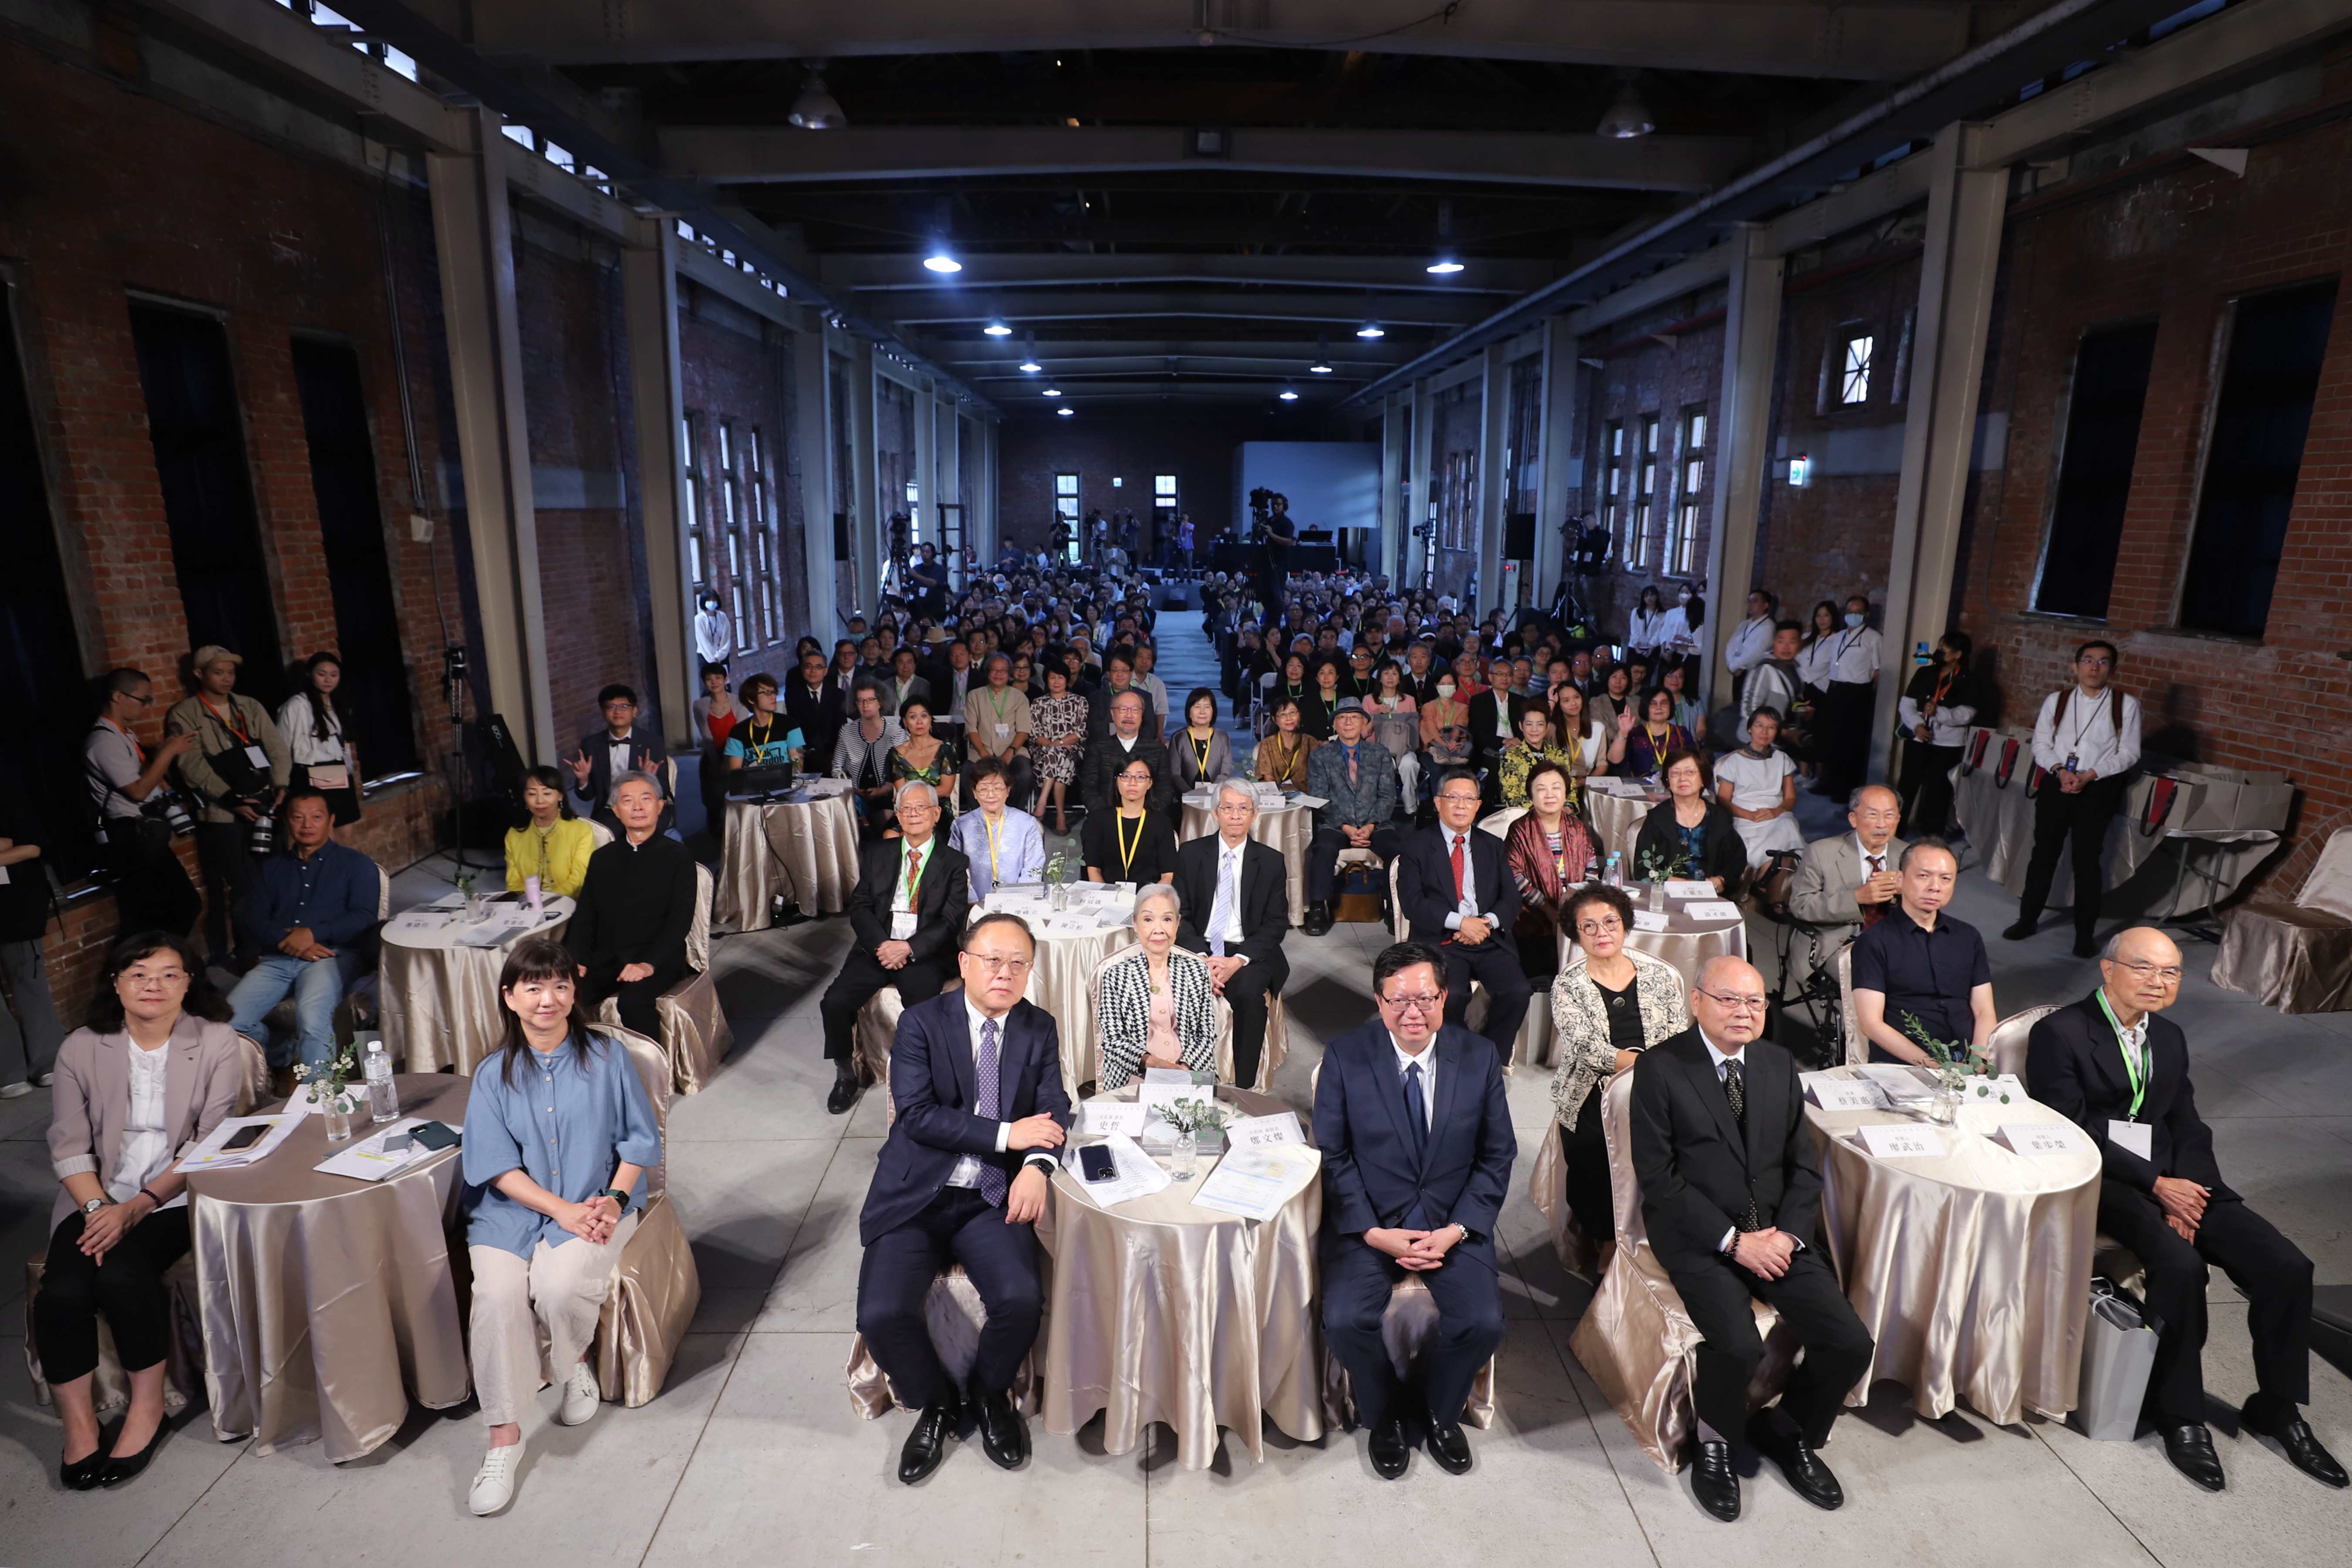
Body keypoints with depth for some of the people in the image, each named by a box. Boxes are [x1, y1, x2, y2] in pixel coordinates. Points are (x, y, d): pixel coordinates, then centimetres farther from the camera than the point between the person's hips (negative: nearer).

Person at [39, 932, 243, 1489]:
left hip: (178, 1197, -3)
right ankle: (77, 1423, -3)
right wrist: (97, 1207, -14)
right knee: (62, 1290, -22)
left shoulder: (217, 1043, -5)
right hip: (99, 1198, 3)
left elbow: (212, 1145, -8)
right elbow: (69, 1146, 2)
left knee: (122, 1274, -27)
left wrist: (138, 1207, -17)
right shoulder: (82, 1049, 4)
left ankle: (148, 1405, -6)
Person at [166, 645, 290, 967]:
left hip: (265, 808, 4)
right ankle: (247, 953, 8)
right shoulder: (183, 716, -1)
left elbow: (278, 750, 8)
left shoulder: (251, 708, 13)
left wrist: (281, 788, -7)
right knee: (242, 888, -3)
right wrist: (232, 801, -18)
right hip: (221, 815, -4)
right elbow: (194, 766, -10)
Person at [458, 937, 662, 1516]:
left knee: (560, 1285, -27)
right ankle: (504, 1438, -9)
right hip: (514, 1209, 2)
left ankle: (573, 1365, 8)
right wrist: (563, 1209, -14)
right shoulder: (495, 1076, 5)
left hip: (597, 1205, -1)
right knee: (497, 1296, -24)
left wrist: (613, 1199, -13)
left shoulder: (606, 1056, 2)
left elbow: (639, 1139, 3)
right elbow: (498, 1167, -1)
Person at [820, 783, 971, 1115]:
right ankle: (845, 1075, 5)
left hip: (924, 954, -3)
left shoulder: (954, 862, 5)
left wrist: (909, 949, -16)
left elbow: (952, 921, -3)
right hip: (877, 947, 3)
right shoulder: (876, 853, 13)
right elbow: (860, 907, 6)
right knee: (834, 1002, -19)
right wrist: (881, 944, -13)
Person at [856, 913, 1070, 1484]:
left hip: (995, 1198, 1)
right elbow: (916, 1114, -13)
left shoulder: (1039, 1029, 7)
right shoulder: (922, 1023, -3)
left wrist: (1037, 1164, -20)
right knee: (881, 1314, -20)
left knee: (1021, 1301, -23)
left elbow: (1054, 1109, 1)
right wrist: (1006, 1134, -17)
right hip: (916, 1196, -1)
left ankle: (988, 1394, 12)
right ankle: (936, 1403, 13)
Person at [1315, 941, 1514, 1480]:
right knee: (1345, 1321, -22)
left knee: (1483, 1322, -20)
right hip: (1369, 1222, -1)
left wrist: (1457, 1230, -10)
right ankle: (1385, 1415, 12)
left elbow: (1497, 1155, 1)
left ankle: (1440, 1412, 14)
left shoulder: (1479, 1057, -5)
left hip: (1453, 1223, 1)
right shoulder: (1345, 1056, -9)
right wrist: (1375, 1233, -14)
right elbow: (1333, 1156, -5)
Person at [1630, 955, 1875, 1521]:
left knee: (1850, 1345, -11)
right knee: (1738, 1346, -26)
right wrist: (1734, 1241, -16)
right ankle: (1712, 1443, 6)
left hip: (1777, 1233, 5)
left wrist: (1788, 1234, -7)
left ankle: (1786, 1432, 19)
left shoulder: (1778, 1064, 8)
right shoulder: (1660, 1067, -10)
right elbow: (1658, 1175, -12)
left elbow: (1804, 1164, 10)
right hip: (1698, 1234, -5)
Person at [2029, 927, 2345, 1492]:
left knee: (2287, 1267, -9)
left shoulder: (2169, 1038, 17)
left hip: (2174, 1180, 7)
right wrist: (2157, 1184, -17)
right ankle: (2180, 1415, -10)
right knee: (2181, 1264, -30)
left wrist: (2187, 1193, -8)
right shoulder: (2060, 1033, -7)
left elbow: (2190, 1130, 11)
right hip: (2102, 1184, -7)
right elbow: (2070, 1133, -13)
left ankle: (2277, 1408, 12)